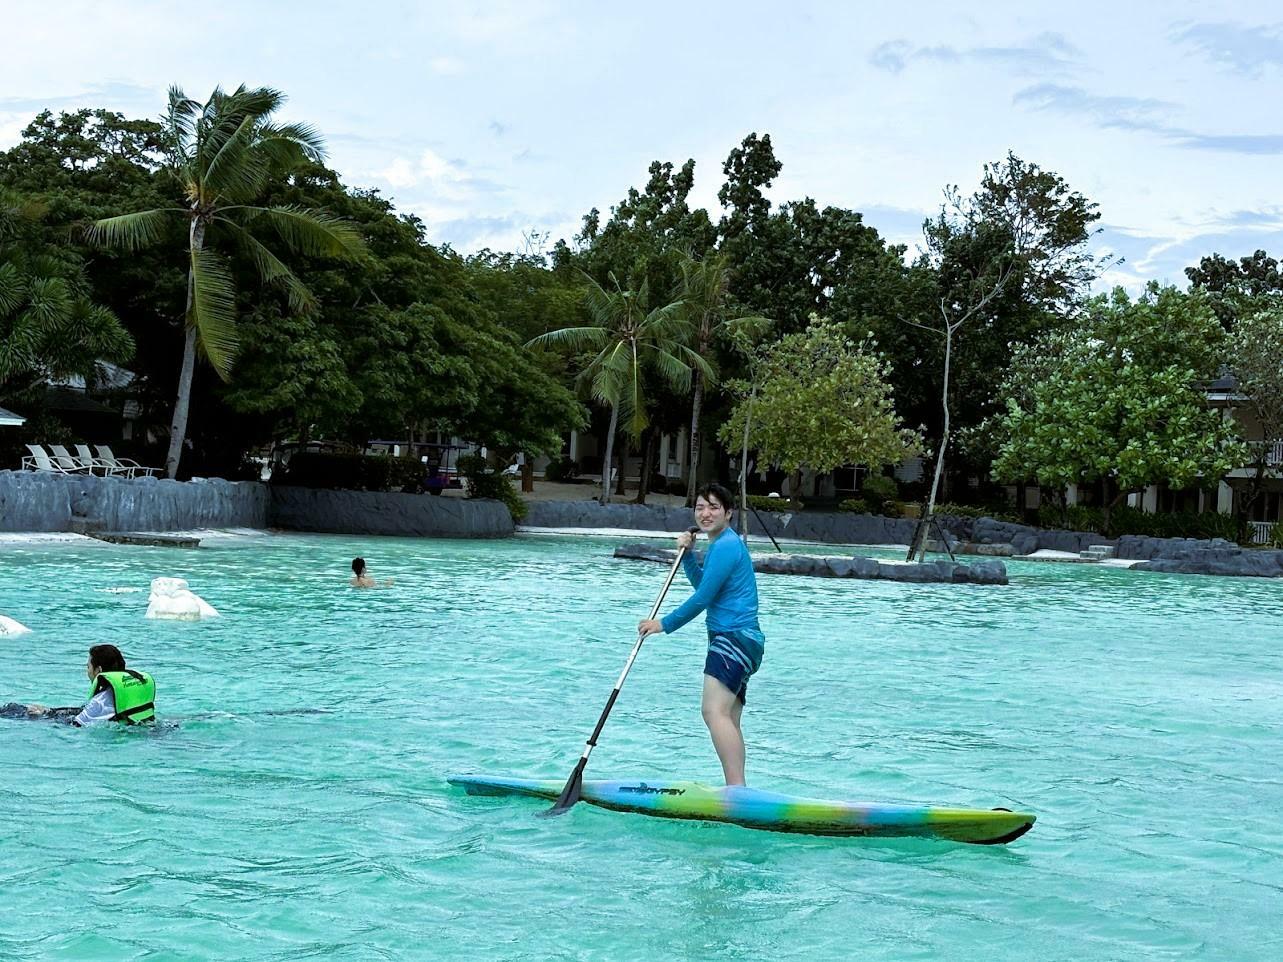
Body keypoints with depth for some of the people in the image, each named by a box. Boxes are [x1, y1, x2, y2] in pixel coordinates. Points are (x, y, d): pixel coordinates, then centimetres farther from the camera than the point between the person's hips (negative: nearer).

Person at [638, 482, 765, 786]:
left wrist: (665, 624, -4)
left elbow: (702, 598, -14)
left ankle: (737, 792, -32)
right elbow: (701, 584, 31)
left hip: (734, 638, -11)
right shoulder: (723, 543, 20)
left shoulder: (726, 546, -13)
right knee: (729, 720, 12)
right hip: (737, 639, 11)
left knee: (714, 710, -23)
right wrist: (687, 554, 16)